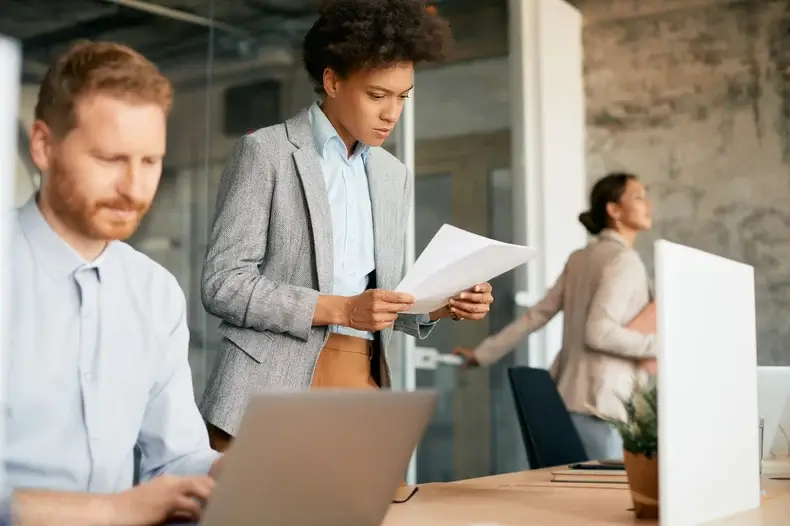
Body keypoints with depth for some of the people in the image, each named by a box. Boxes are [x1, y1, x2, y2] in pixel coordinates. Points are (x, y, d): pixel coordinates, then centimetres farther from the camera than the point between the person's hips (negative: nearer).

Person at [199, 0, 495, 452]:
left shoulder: (395, 176, 16)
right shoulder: (265, 152, -2)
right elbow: (224, 284, -9)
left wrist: (441, 306, 1)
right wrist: (341, 309, -16)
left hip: (363, 387, 5)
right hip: (272, 395, -5)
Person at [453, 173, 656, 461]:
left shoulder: (580, 258, 16)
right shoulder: (624, 259, -9)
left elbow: (537, 314, 14)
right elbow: (598, 332, -20)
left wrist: (483, 354, 20)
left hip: (570, 400, 9)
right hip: (602, 404, -9)